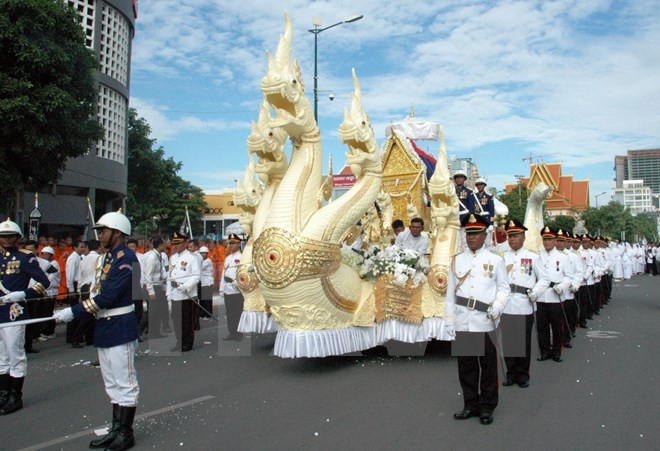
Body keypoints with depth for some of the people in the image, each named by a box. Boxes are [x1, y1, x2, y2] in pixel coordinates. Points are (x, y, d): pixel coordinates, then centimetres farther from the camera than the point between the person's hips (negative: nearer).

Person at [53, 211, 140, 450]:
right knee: (113, 384, 17)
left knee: (124, 382, 2)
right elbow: (100, 292, 15)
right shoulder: (108, 256, 13)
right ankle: (116, 430, 29)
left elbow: (109, 295, -23)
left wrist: (74, 311, -21)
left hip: (120, 327, -10)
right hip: (104, 326, 10)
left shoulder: (126, 258, -17)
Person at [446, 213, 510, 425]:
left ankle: (487, 407, 21)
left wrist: (496, 308, -15)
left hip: (486, 322, -2)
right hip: (462, 322, 2)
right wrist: (449, 321, 5)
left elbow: (504, 288, 3)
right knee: (466, 366, 10)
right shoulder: (456, 260, 8)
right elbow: (451, 292, 8)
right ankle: (471, 405, 23)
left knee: (488, 366, 7)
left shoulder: (496, 260, 3)